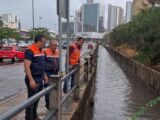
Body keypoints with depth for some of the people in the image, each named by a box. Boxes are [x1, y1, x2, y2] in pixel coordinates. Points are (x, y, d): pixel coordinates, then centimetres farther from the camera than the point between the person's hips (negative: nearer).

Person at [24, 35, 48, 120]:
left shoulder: (40, 50, 11)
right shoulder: (30, 50, -16)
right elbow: (26, 66, -22)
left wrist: (44, 75, 20)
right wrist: (31, 80, -26)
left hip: (40, 79, 9)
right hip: (33, 79, -9)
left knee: (37, 99, 18)